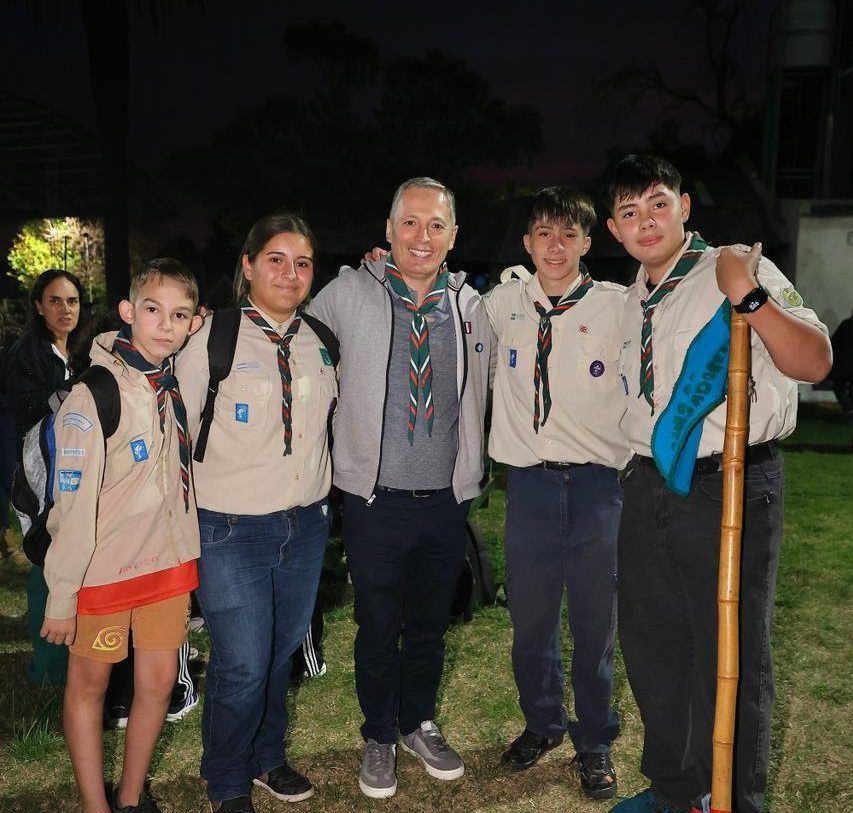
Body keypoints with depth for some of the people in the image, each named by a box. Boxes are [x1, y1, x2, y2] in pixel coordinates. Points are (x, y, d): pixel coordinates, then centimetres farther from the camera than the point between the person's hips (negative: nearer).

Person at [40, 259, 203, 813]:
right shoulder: (94, 393, -18)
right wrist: (61, 596, -15)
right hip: (103, 569, -6)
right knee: (90, 684, 11)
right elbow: (74, 504, -17)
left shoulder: (175, 379, 1)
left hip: (169, 558, 6)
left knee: (159, 682, 12)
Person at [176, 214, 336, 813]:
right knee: (242, 666, -1)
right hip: (232, 531, -5)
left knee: (282, 653, 18)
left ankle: (268, 757, 42)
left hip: (307, 525, 5)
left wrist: (322, 491, 15)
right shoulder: (212, 338, -10)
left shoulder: (321, 342, 5)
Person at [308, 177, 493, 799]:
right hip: (376, 498, -2)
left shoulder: (470, 305, 4)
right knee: (378, 630, 11)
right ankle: (380, 738, 34)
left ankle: (420, 725, 41)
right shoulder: (348, 293, -5)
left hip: (448, 499, 3)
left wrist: (472, 466, 13)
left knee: (430, 626, 18)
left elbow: (481, 393, 16)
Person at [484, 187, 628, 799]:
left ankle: (595, 742, 31)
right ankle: (543, 723, 38)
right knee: (530, 618, 14)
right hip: (529, 480, 2)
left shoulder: (619, 305, -4)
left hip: (598, 483, -2)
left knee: (595, 622, 9)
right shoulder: (504, 303, 5)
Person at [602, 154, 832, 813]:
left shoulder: (737, 271, -7)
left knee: (733, 658, 3)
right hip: (648, 487, 7)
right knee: (651, 647, 16)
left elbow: (814, 362, -17)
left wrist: (748, 296, -28)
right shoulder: (634, 300, 13)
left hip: (731, 486, -7)